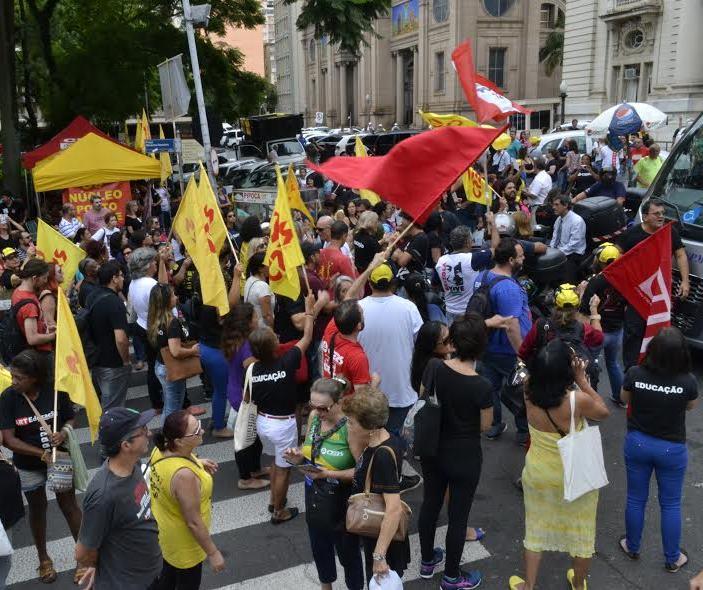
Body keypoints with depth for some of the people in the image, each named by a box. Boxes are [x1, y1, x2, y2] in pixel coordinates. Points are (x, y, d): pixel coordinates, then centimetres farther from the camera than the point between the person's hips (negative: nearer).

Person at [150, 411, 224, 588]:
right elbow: (193, 522, -30)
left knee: (168, 573, 32)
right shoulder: (185, 475, -40)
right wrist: (213, 553, -17)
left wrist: (196, 462, -1)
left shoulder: (161, 449, -17)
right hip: (182, 542, -7)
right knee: (188, 583, 21)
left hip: (162, 528, 7)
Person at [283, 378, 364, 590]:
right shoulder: (314, 416, -8)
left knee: (347, 549, 16)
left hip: (341, 501, -6)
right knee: (319, 544, 27)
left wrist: (329, 474, -31)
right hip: (314, 494, 6)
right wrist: (299, 456, -12)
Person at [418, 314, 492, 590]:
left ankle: (427, 561, 44)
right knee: (458, 515, 13)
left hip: (432, 450, 5)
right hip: (464, 457, -4)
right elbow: (485, 426, -12)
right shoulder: (482, 387, -27)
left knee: (430, 504, 22)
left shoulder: (434, 368, -16)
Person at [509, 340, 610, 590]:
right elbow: (604, 412, -8)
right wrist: (582, 380, -11)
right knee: (581, 531, 23)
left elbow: (537, 377, 4)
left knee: (536, 529, 23)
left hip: (538, 475, 2)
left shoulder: (530, 394, -21)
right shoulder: (578, 400, -31)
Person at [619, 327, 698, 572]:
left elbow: (625, 398, 1)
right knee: (671, 504, 18)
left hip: (637, 443, 1)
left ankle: (632, 547, 38)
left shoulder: (635, 374, -20)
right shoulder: (688, 381, -22)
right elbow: (691, 406, 1)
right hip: (672, 449, -1)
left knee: (636, 499, 19)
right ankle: (673, 559, 33)